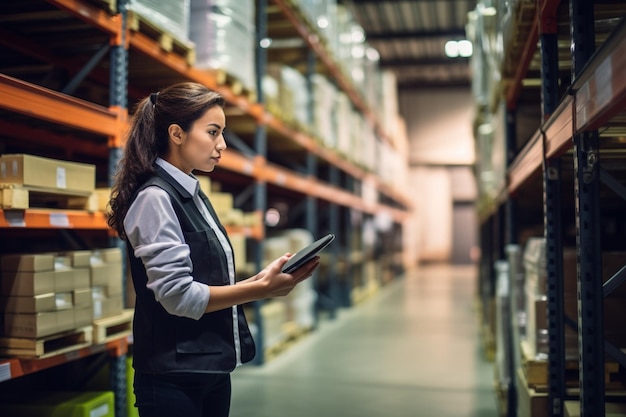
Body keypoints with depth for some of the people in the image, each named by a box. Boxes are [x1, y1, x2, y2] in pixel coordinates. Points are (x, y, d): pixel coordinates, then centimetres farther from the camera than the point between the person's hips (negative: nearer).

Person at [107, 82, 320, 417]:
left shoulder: (194, 197, 10)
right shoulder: (155, 198, -15)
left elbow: (207, 283, 11)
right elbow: (178, 295, -21)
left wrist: (262, 281, 0)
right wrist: (259, 289, -20)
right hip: (174, 379, -8)